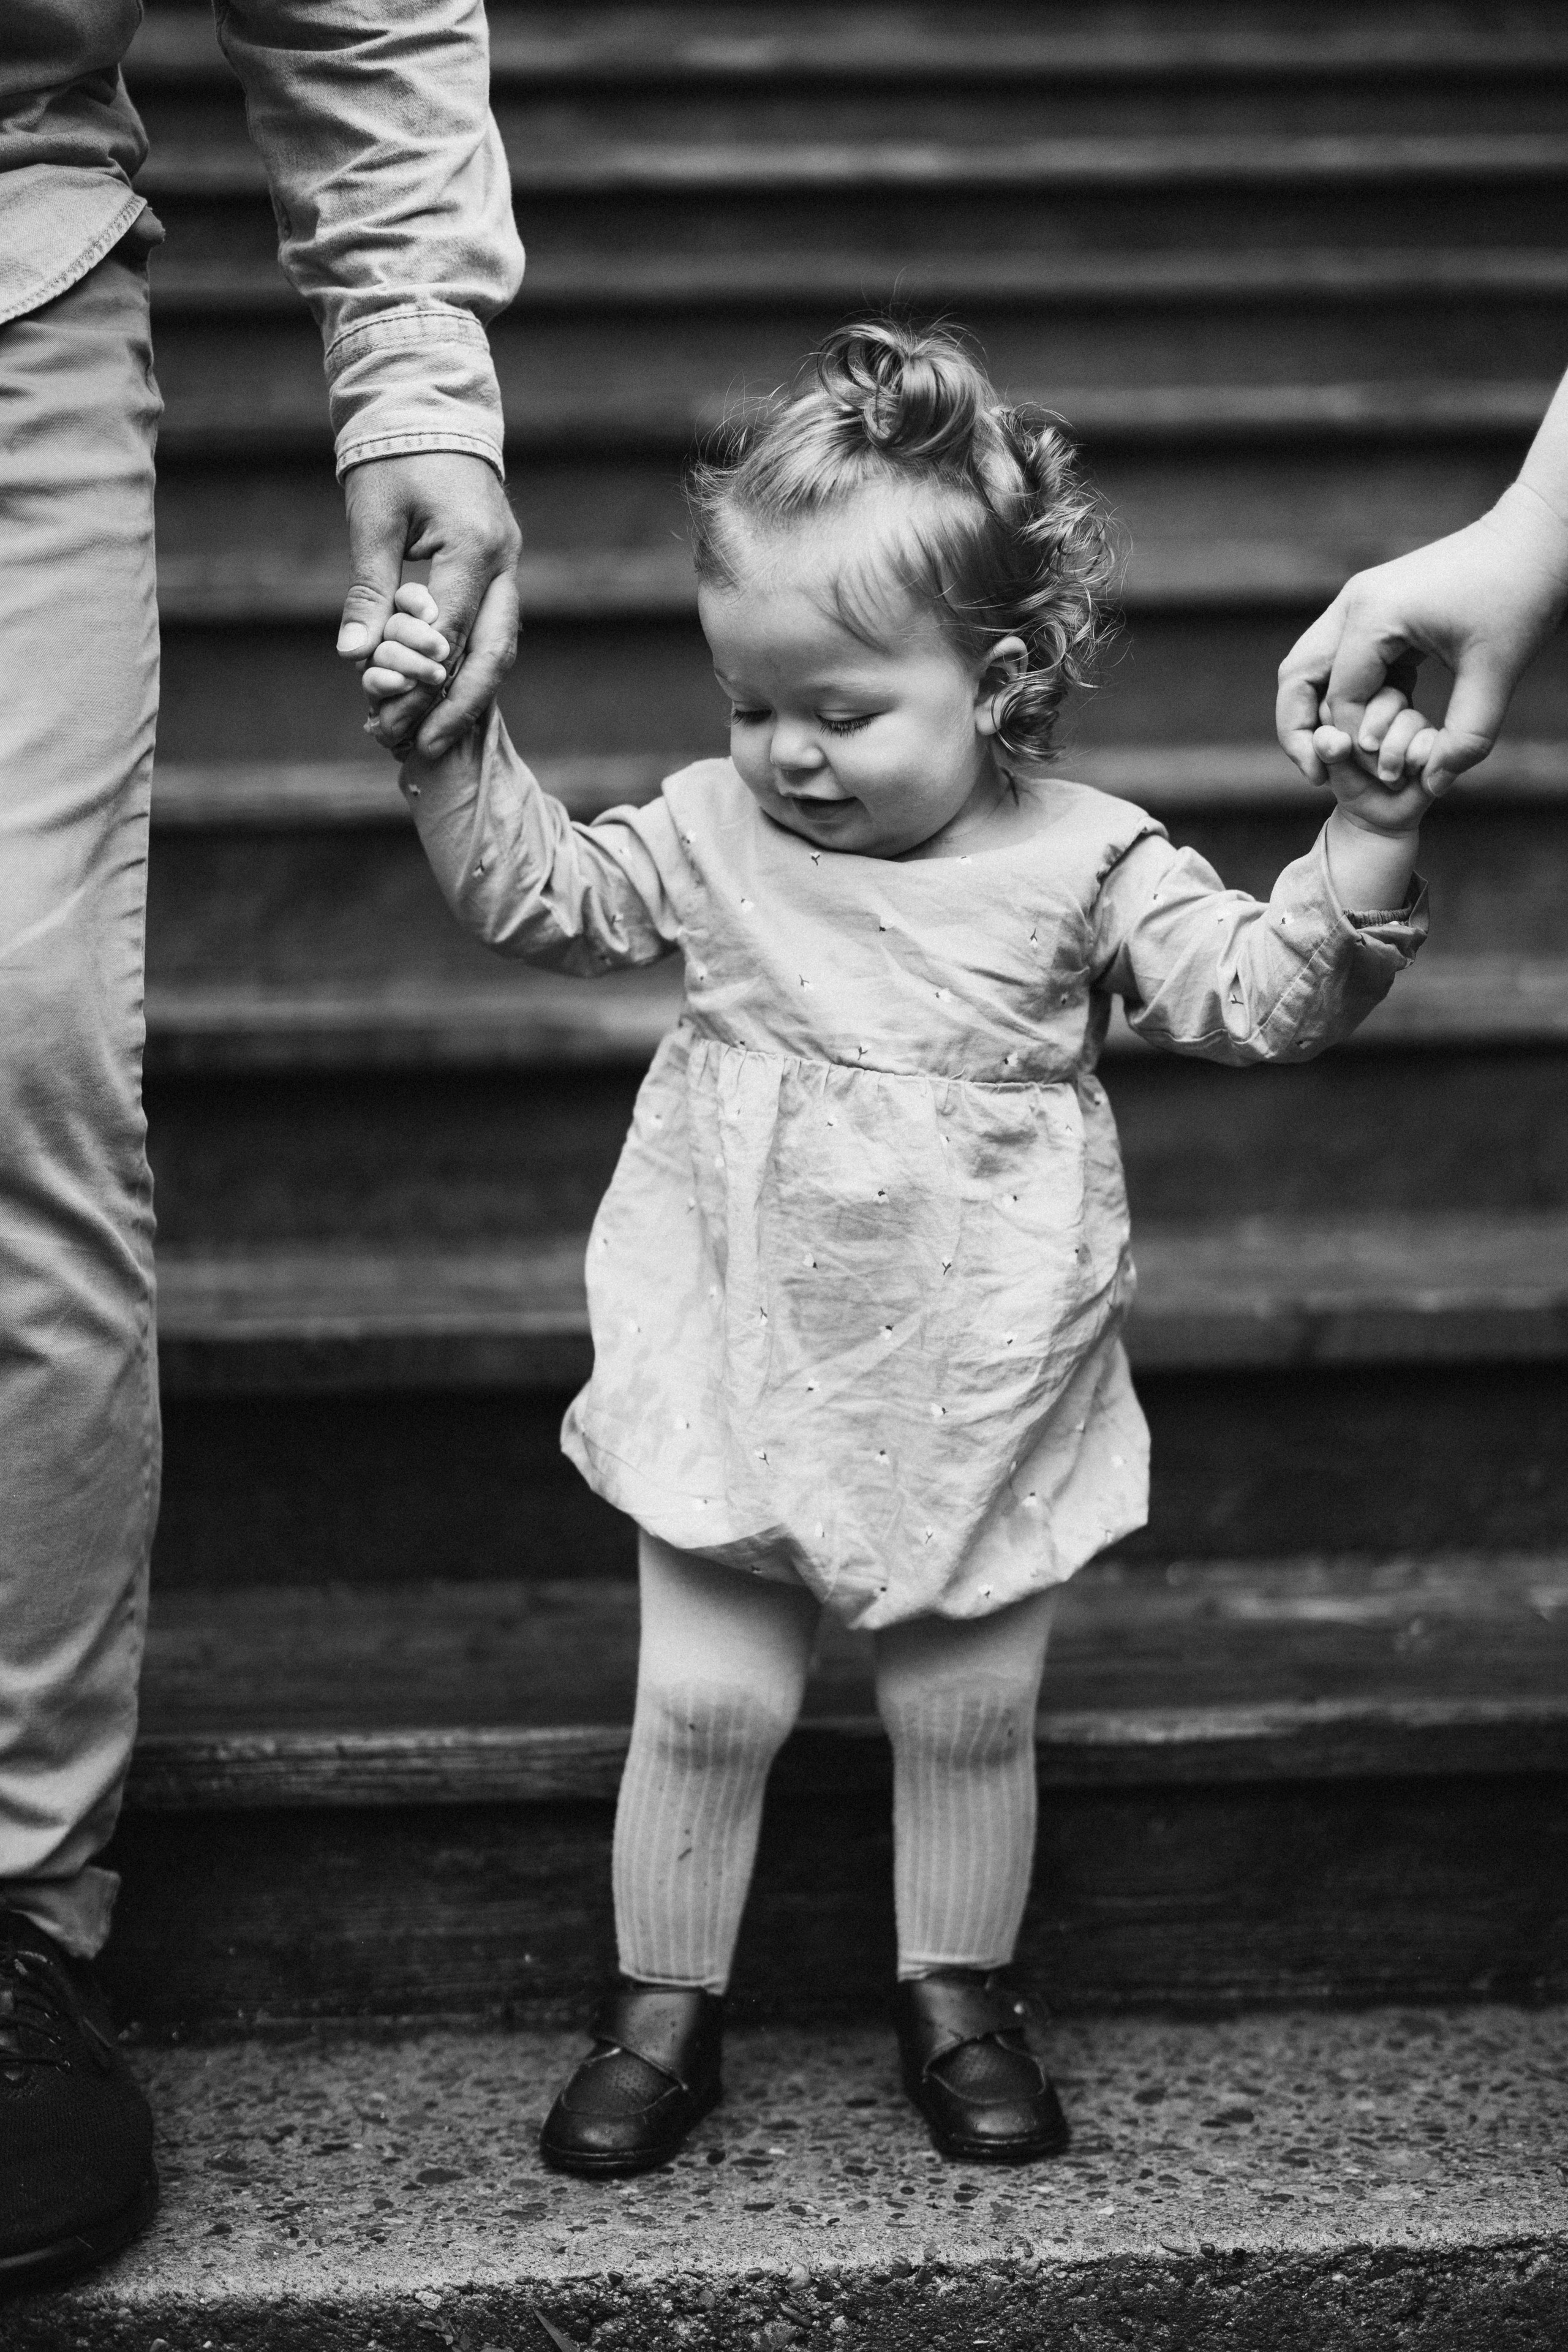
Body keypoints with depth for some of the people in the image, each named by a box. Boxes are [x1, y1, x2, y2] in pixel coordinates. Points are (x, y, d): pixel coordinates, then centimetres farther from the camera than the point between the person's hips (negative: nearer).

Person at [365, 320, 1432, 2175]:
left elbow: (1263, 996, -9)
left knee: (968, 1714, 10)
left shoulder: (1087, 865, -8)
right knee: (705, 1705, 5)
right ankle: (663, 2008, 22)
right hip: (743, 1378, 1)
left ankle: (959, 1998, 31)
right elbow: (537, 892, 8)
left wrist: (1368, 838, -23)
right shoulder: (717, 835, -2)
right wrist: (449, 741, -5)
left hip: (984, 1396, -1)